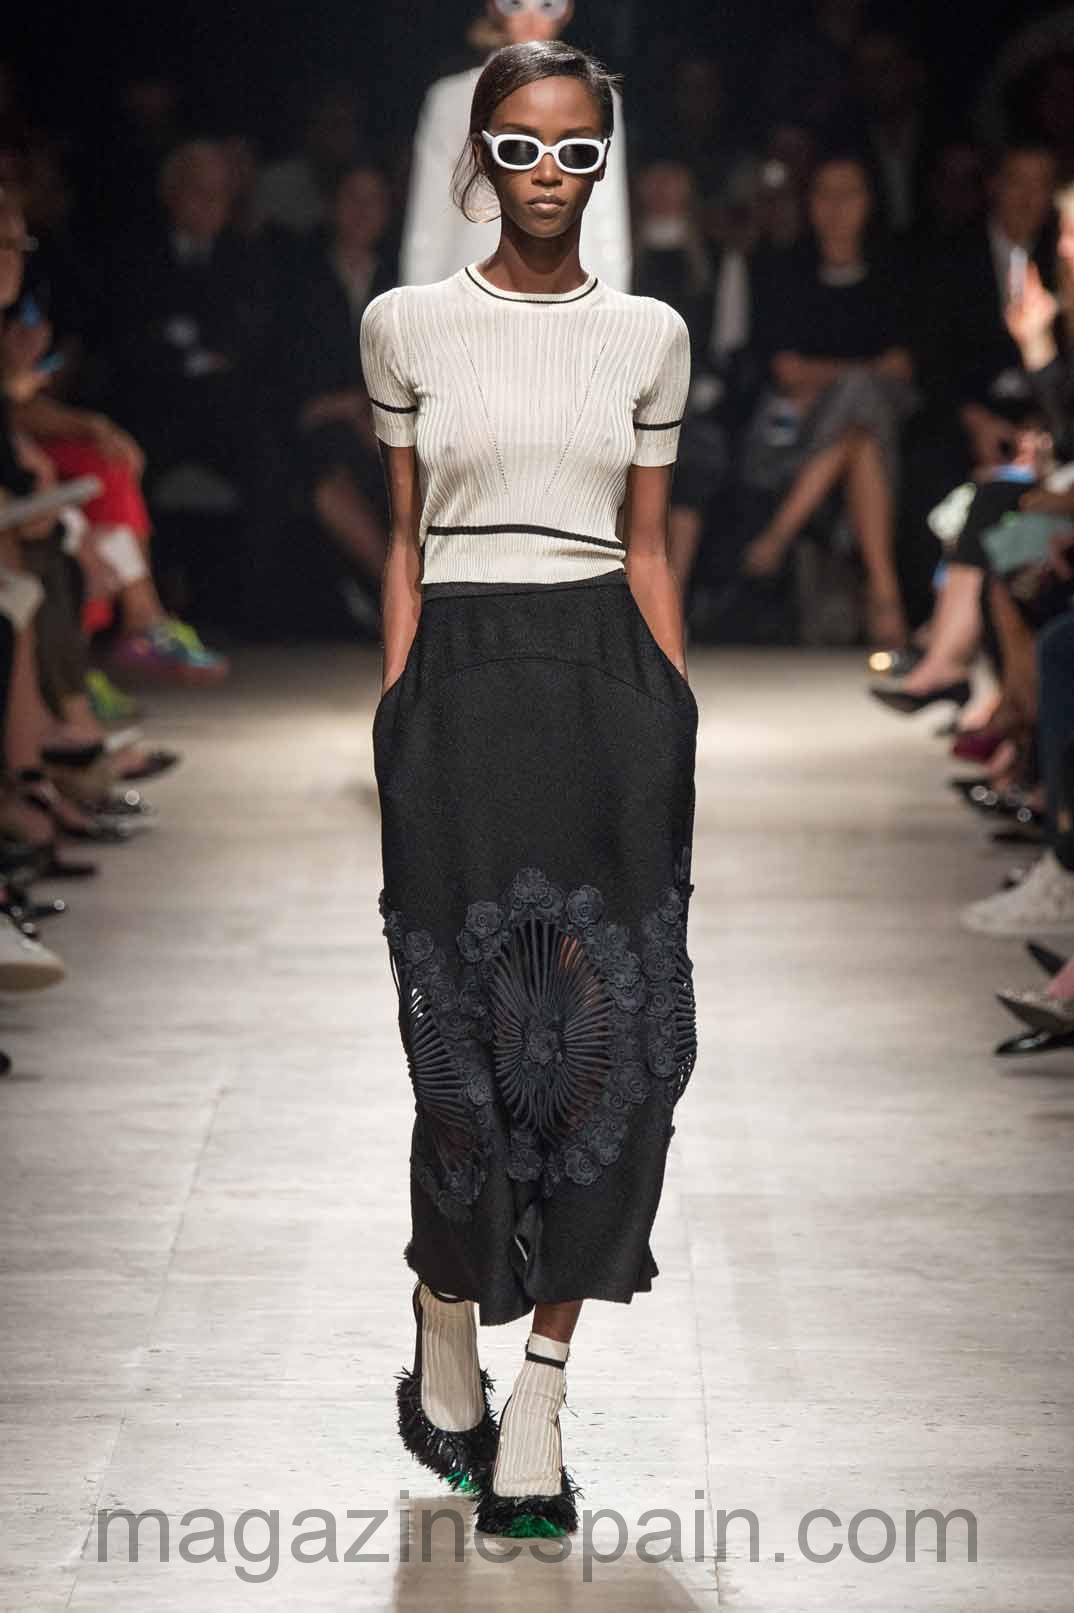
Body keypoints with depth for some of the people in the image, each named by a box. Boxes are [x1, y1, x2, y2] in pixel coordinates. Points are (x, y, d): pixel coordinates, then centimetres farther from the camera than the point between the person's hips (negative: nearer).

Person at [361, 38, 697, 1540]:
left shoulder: (649, 335, 8)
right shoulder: (408, 325, 5)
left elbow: (650, 551, 12)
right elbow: (403, 543, 9)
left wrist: (674, 729, 6)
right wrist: (397, 724, 3)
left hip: (608, 684, 1)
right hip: (463, 684, -1)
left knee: (607, 1036, -5)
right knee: (470, 1033, -1)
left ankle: (540, 1386, 2)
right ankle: (446, 1324, 23)